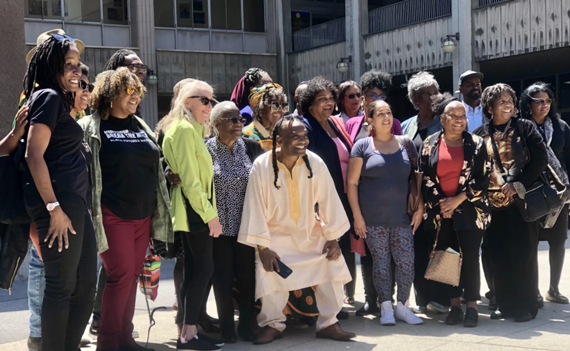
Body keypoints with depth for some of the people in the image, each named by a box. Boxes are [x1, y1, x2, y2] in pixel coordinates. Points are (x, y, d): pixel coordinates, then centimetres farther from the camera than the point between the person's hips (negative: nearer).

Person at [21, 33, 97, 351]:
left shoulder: (61, 99, 20)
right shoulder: (48, 96, -9)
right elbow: (34, 154, -18)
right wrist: (54, 207, -21)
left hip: (75, 202, 10)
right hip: (59, 202, -10)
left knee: (86, 283, 12)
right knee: (62, 285, -5)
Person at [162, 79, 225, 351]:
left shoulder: (193, 129, 20)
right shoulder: (185, 129, -12)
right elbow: (190, 180, -19)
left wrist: (208, 211, 16)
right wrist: (210, 214, -19)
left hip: (193, 211, 10)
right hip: (194, 209, -10)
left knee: (193, 270, 10)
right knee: (204, 268, -10)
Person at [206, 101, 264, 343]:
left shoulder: (250, 147, 5)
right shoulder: (205, 150, -6)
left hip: (246, 223, 3)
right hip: (219, 225, -3)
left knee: (247, 275, 5)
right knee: (223, 277, 4)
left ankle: (246, 325, 19)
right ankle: (227, 328, 16)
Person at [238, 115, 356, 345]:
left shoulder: (315, 163, -12)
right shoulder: (262, 167, -18)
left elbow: (328, 200, -6)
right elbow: (256, 208, -16)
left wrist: (332, 238, -5)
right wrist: (263, 247, -17)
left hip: (309, 231, 3)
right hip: (276, 233, -3)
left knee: (333, 261, -13)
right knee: (268, 268, -24)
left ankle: (328, 323, 0)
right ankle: (272, 324, -3)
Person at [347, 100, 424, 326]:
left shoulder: (405, 143, 10)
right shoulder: (363, 146, 1)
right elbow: (351, 183, -1)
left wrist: (420, 208, 3)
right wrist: (357, 216, -7)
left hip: (402, 217, 2)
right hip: (373, 218, -2)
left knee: (407, 261, -2)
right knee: (381, 262, 2)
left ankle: (403, 306, 13)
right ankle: (386, 308, 13)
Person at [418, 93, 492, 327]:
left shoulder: (476, 144, 2)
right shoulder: (429, 145, 6)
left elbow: (482, 178, -3)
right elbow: (424, 177, 4)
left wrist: (458, 200, -10)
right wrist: (440, 203, -6)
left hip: (468, 211, -2)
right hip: (440, 212, 2)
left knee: (470, 258, -5)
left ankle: (472, 307, 2)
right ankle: (455, 306, 13)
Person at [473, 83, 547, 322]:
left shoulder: (525, 127, 2)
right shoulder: (480, 134, 8)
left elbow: (540, 158, -4)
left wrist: (518, 185, -11)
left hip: (521, 201, -2)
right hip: (494, 203, 2)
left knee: (523, 254, -2)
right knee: (499, 255, 4)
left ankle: (526, 306, 7)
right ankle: (505, 305, 14)